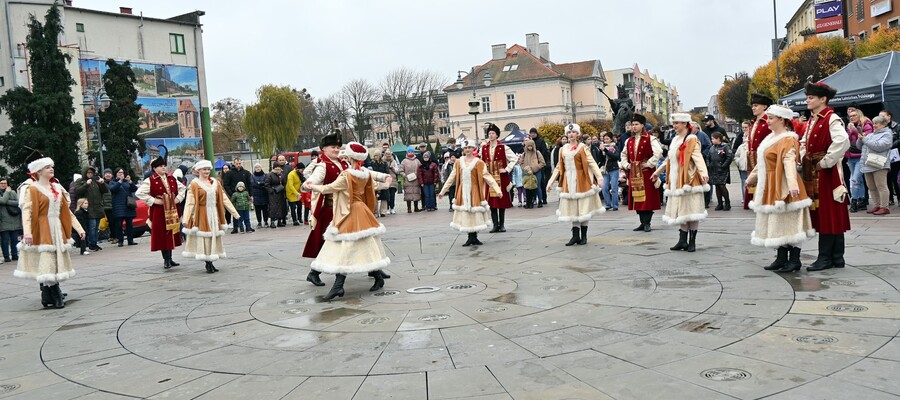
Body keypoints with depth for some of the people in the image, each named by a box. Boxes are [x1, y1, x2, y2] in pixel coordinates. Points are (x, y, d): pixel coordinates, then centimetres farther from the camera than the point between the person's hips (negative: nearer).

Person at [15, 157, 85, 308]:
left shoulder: (57, 188, 12)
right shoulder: (33, 189, -7)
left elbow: (67, 211, 14)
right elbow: (26, 211, -17)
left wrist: (79, 228, 9)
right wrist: (27, 231, -30)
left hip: (57, 230, 7)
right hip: (42, 231, -7)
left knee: (56, 261, 8)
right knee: (46, 263, -8)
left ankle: (48, 296, 17)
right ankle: (54, 297, -3)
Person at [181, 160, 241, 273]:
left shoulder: (215, 182, 8)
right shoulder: (194, 184, -5)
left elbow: (224, 199, 10)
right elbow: (189, 202, -10)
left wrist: (235, 213, 7)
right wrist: (185, 218, -19)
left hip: (214, 214, 5)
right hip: (201, 215, -5)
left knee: (214, 238, 7)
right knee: (204, 238, -3)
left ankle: (210, 263, 15)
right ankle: (208, 265, 2)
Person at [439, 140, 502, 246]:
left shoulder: (479, 163, -3)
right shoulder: (458, 162, 6)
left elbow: (487, 177, -5)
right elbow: (452, 178, 12)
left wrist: (497, 189, -13)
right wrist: (443, 191, 13)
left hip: (474, 192, -3)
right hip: (462, 192, 3)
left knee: (475, 215, -1)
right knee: (465, 214, 2)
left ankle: (474, 238, 8)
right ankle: (471, 238, 8)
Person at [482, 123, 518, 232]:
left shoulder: (503, 147, -3)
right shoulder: (484, 148, 7)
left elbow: (514, 159, -2)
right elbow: (482, 162, 20)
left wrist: (507, 169, -7)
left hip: (501, 177, -3)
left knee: (502, 201, 3)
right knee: (491, 202, 1)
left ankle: (502, 225, 10)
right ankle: (495, 225, 7)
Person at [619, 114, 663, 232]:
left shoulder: (650, 139, -6)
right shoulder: (629, 141, 12)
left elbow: (658, 153, -16)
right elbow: (624, 154, 24)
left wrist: (648, 164, -15)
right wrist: (626, 165, 9)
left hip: (646, 172, -6)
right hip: (633, 173, 6)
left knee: (647, 197, -3)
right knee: (637, 197, 8)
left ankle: (647, 223, 3)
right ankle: (643, 222, 16)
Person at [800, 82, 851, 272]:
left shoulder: (832, 119, -12)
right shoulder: (812, 121, 15)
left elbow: (842, 141, -28)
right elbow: (804, 143, 24)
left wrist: (825, 162, -21)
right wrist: (803, 160, 6)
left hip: (827, 173, -9)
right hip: (813, 174, 9)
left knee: (829, 215, -3)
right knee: (820, 214, 10)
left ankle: (826, 258, 2)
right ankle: (836, 257, 18)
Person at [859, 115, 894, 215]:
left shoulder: (887, 134, -1)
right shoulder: (871, 134, 21)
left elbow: (879, 146, -17)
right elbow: (859, 146, 22)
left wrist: (865, 139, -9)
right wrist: (860, 138, 2)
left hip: (879, 165, -7)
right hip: (867, 165, 7)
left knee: (881, 186, -6)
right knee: (871, 187, 10)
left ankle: (884, 207, -3)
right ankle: (876, 206, 17)